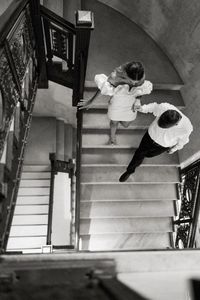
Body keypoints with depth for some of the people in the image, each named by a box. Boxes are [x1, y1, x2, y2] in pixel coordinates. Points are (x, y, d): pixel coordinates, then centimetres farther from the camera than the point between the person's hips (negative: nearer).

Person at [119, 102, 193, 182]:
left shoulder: (186, 127, -37)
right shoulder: (164, 107, -38)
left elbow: (183, 139, -11)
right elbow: (154, 106, -11)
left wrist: (174, 148, 5)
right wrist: (144, 108, -25)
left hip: (164, 145, 0)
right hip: (151, 135, 1)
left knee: (148, 154, 26)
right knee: (139, 154, 18)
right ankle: (130, 170, 46)